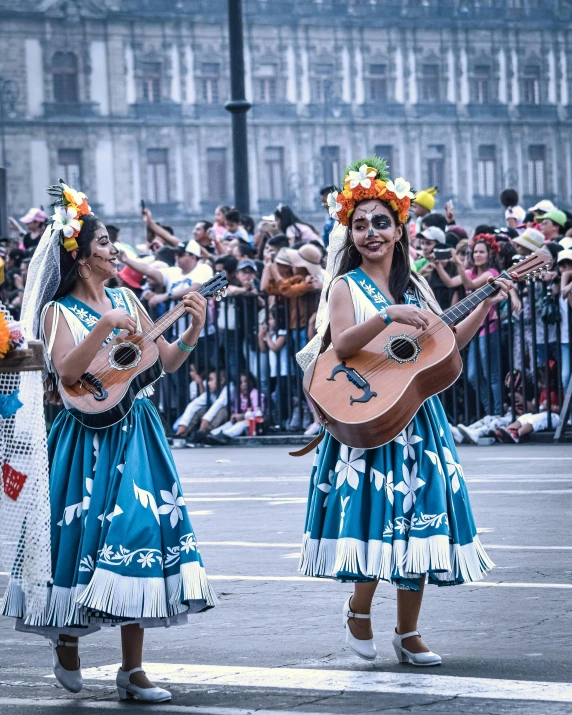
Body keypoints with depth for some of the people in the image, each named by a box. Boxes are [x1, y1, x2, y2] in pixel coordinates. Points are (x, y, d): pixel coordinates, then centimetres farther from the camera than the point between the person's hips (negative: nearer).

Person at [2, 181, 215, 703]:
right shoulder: (58, 311, -5)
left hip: (136, 436, 5)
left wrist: (194, 330, -4)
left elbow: (167, 361, 12)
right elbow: (68, 370, -21)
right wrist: (105, 326, -28)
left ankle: (132, 669, 2)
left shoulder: (126, 300, 11)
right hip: (88, 439, -4)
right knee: (85, 538, -1)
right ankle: (66, 638, 27)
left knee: (138, 536, -1)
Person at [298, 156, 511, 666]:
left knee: (418, 517, 3)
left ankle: (408, 633, 12)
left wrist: (485, 308, 5)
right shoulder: (346, 287, -2)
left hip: (418, 417, 5)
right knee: (373, 511, -11)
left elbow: (447, 343, 13)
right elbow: (342, 344, -18)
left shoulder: (416, 287, 13)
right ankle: (359, 609, 14)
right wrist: (388, 317, -30)